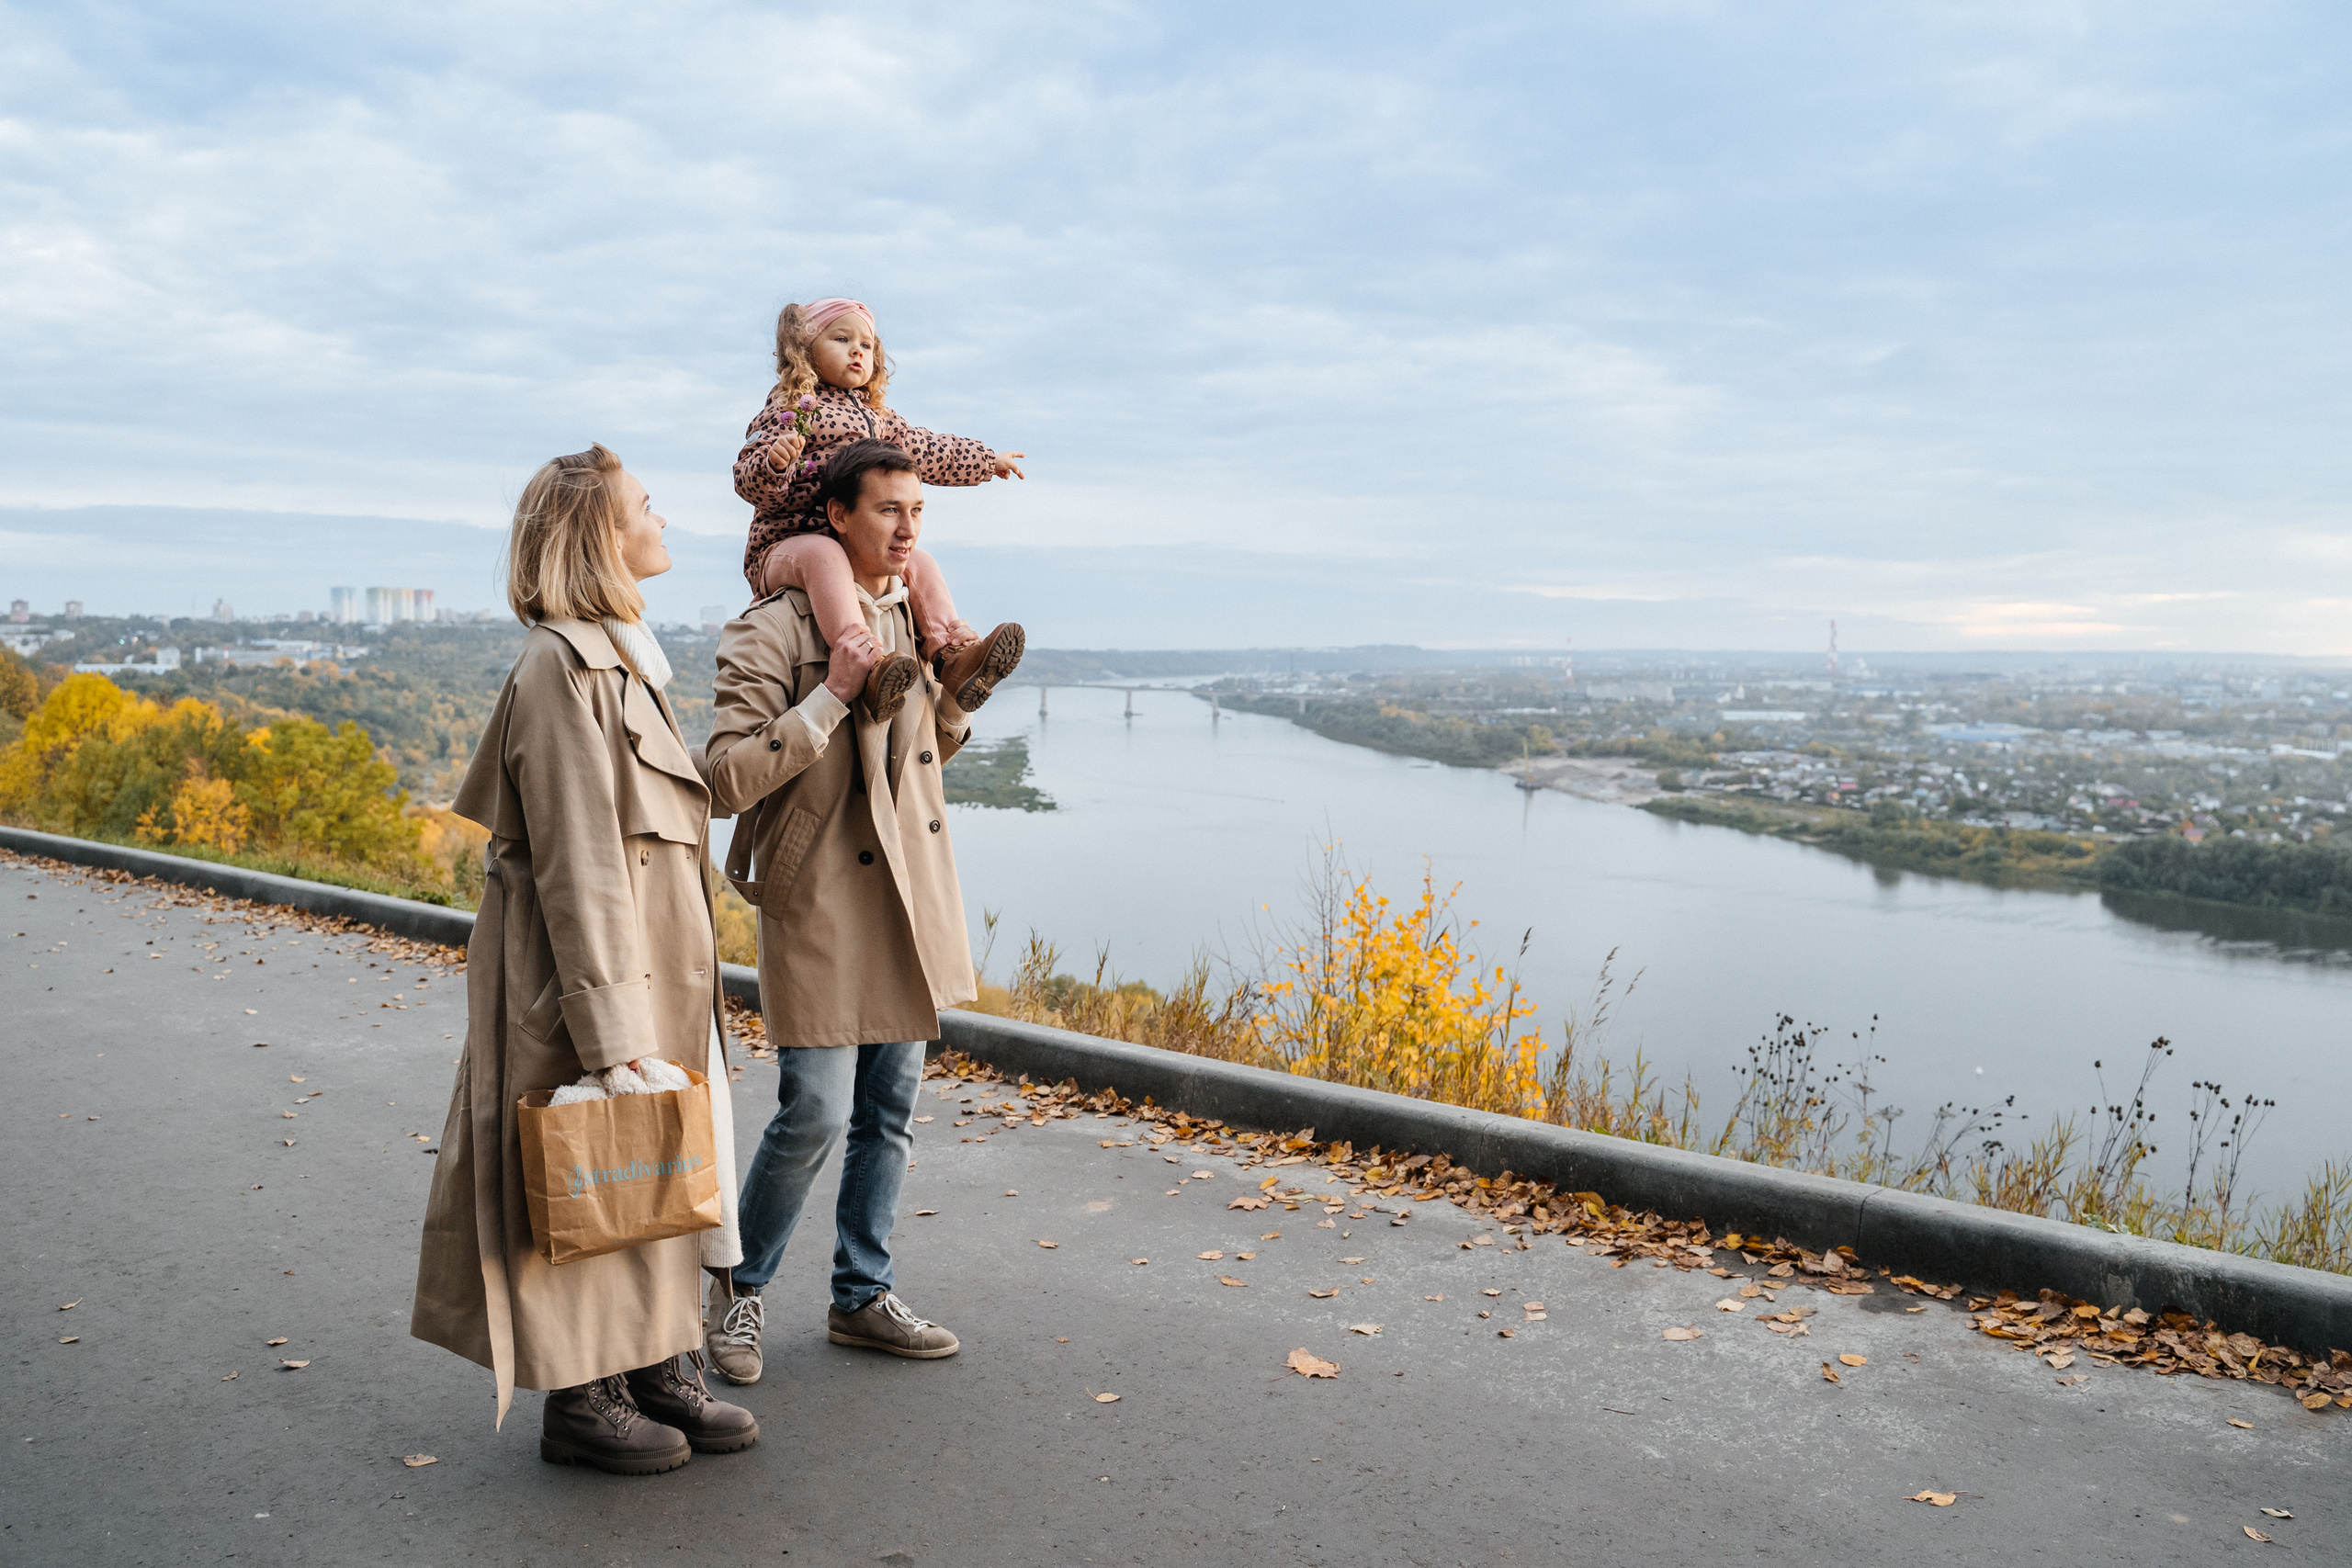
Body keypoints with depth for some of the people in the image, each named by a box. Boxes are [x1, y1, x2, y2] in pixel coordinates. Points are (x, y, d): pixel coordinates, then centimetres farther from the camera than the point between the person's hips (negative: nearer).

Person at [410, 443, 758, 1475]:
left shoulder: (620, 658, 13)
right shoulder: (561, 667, -18)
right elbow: (576, 866, -22)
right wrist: (612, 1032, -22)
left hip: (655, 968, 9)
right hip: (595, 974, -9)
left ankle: (659, 1368, 27)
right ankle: (579, 1399, 17)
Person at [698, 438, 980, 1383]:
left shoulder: (915, 620, 10)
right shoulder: (773, 632, -11)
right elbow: (726, 777, -19)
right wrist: (831, 697, -23)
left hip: (910, 895, 7)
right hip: (819, 898, -7)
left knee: (888, 1115, 12)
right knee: (815, 1115, -7)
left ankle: (863, 1296, 26)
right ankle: (740, 1287, 17)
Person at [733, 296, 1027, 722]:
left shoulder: (874, 416, 22)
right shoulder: (790, 409, -1)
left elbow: (924, 451, 37)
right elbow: (750, 481, -12)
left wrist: (987, 460, 45)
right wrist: (774, 462, -35)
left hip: (861, 547, 8)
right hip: (788, 542, -8)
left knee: (919, 563, -5)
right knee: (823, 555, -38)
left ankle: (954, 658, -20)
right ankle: (870, 668, -58)